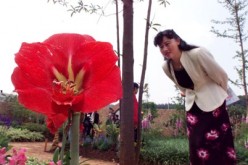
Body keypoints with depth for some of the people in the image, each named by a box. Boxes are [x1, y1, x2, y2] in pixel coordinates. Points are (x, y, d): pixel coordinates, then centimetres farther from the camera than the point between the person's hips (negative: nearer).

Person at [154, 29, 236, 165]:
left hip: (212, 103, -5)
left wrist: (220, 94, 6)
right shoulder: (166, 67, -5)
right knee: (197, 148, 5)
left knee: (218, 146, -2)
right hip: (192, 106, 5)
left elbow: (221, 76, -9)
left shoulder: (197, 54, -23)